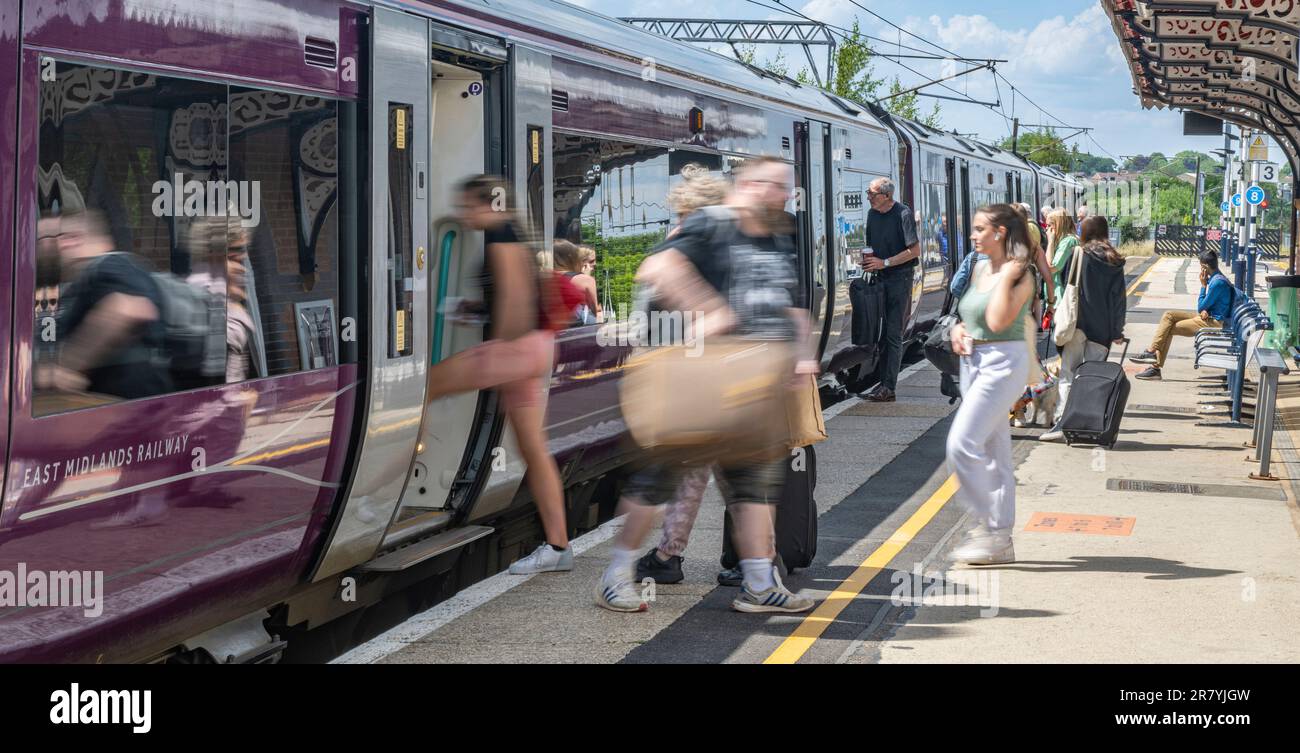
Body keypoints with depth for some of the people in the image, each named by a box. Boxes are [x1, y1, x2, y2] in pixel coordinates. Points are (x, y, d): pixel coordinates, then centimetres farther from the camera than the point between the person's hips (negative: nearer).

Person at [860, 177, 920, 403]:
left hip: (900, 277, -7)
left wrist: (884, 263, -15)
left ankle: (889, 388, -7)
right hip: (880, 278, 7)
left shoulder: (903, 213, -12)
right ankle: (884, 382, 17)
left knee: (893, 333, -7)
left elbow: (915, 250, -13)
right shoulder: (872, 214, 10)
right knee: (880, 331, 10)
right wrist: (869, 261, 2)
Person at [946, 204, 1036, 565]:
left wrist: (1007, 277, -21)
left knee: (962, 444, -16)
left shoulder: (1019, 274, -13)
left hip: (1003, 363, -9)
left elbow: (997, 322, -24)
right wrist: (957, 331, 2)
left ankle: (987, 526, -6)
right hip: (973, 362, 9)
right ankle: (1001, 541, 17)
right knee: (994, 453, 11)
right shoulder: (980, 268, 12)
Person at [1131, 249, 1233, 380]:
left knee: (1168, 329, -9)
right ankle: (1152, 352, -3)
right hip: (1207, 315, 10)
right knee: (1168, 315, 3)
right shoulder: (1214, 278, 11)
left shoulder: (1217, 282, -21)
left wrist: (1203, 285, -8)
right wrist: (1203, 310, -9)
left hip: (1213, 322, -10)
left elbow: (1201, 307, -14)